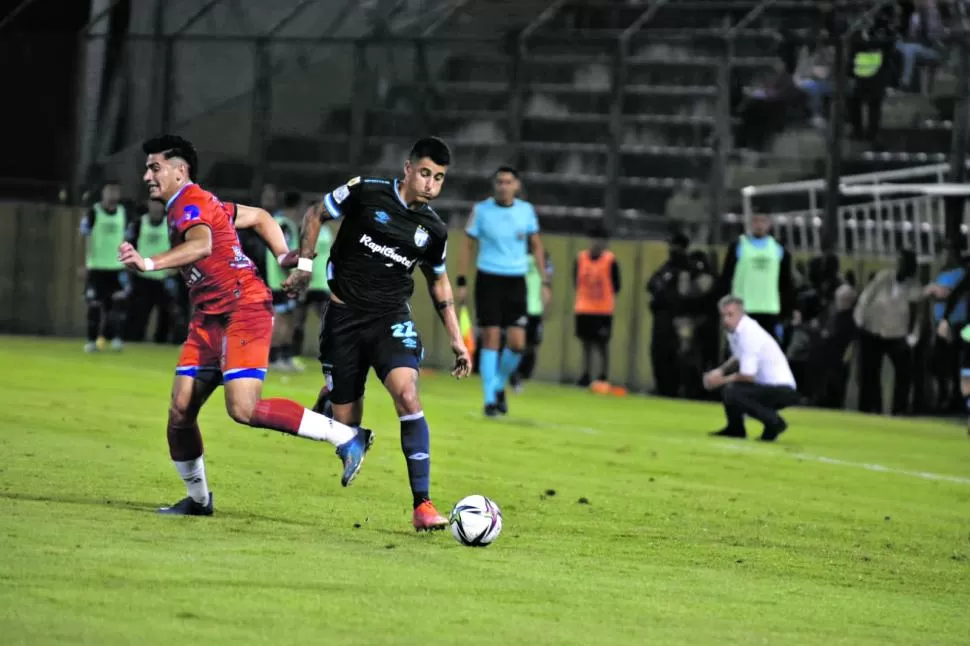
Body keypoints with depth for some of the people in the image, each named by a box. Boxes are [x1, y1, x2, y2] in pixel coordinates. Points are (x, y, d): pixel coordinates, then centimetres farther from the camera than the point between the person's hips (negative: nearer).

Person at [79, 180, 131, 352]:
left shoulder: (123, 213, 7)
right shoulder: (93, 212, -5)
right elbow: (84, 239, -6)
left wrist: (126, 265, 11)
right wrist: (84, 264, -11)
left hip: (117, 267, 3)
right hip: (96, 266, -3)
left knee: (119, 302, -7)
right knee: (94, 305, -1)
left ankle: (116, 338, -1)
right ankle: (92, 341, 7)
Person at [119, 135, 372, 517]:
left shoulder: (190, 203, -11)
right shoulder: (192, 207, 20)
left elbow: (201, 245, -34)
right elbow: (260, 217, 27)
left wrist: (149, 264, -43)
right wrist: (283, 256, 18)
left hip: (244, 311, -10)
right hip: (210, 319, 10)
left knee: (243, 409, -21)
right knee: (180, 411, 3)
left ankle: (346, 438, -14)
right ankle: (198, 499, 15)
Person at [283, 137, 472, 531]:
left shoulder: (433, 229, 3)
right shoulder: (365, 194, -8)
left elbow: (438, 280, 19)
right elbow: (316, 214, 7)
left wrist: (455, 338, 16)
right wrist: (305, 264, -3)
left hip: (391, 319, 1)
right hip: (345, 317, -1)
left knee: (407, 395, -25)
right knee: (346, 423, 2)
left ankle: (422, 505, -24)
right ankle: (329, 398, 45)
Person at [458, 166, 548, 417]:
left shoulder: (526, 210, 3)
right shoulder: (481, 210, -2)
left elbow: (536, 246, 12)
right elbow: (468, 246, 4)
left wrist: (545, 282, 6)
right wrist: (462, 282, -2)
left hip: (516, 282, 2)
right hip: (488, 280, -2)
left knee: (517, 343, -6)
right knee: (491, 338, -7)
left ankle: (499, 386, 20)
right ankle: (490, 399, 1)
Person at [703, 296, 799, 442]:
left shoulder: (749, 334, -22)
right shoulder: (734, 329, 6)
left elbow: (748, 376, -23)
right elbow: (738, 358, 25)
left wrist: (721, 380, -10)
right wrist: (720, 371, 7)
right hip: (764, 383, 10)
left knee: (731, 393, -27)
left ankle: (774, 422, -12)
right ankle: (735, 428, 20)